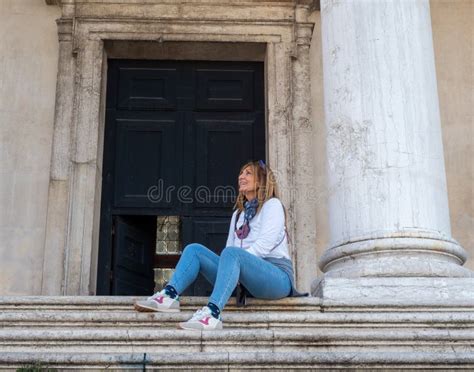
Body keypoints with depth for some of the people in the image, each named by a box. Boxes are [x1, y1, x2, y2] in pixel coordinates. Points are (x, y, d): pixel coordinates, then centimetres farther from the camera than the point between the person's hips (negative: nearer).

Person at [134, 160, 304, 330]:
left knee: (232, 253, -36)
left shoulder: (272, 205, 6)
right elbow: (230, 247, 15)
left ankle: (212, 313, -53)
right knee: (194, 250, -5)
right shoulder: (238, 213, 27)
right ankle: (169, 296, -28)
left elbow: (264, 245, -9)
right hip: (244, 279, 7)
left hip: (277, 276, -7)